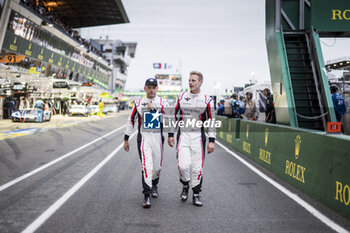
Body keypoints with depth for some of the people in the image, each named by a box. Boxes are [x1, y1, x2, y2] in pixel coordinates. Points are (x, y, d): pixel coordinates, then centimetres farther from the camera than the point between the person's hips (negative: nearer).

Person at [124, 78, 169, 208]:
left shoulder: (162, 102, 4)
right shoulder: (138, 103, 6)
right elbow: (131, 121, 11)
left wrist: (155, 107, -19)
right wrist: (126, 139, 11)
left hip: (157, 137, 1)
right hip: (143, 137, -1)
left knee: (157, 166, 11)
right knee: (147, 166, -12)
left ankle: (154, 185, 40)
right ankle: (147, 196, -7)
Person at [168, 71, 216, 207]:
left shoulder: (207, 100, 2)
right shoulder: (181, 97, 7)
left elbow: (211, 121, 4)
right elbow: (174, 116, 11)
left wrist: (211, 141, -2)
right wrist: (171, 134, 7)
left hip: (198, 137, 0)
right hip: (183, 135, 1)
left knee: (197, 167, 0)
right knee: (183, 165, -11)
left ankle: (196, 194, 18)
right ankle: (185, 185, 19)